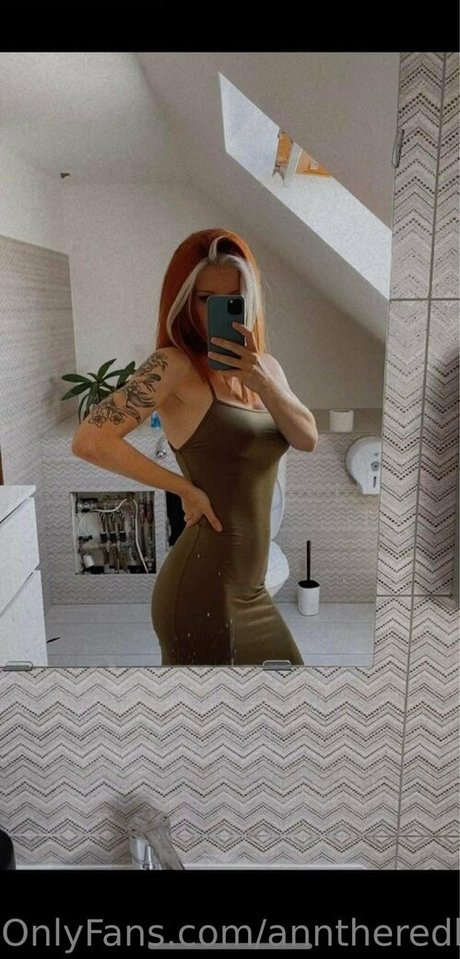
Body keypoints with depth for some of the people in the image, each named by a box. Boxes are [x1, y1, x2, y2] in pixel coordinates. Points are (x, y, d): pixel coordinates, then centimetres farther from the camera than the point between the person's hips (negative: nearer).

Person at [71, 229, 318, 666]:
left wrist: (261, 379, -20)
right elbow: (90, 441, -23)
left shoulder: (266, 365, 9)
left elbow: (308, 439, -4)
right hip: (202, 590, -7)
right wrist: (187, 489, -16)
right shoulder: (175, 363, -13)